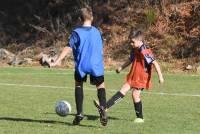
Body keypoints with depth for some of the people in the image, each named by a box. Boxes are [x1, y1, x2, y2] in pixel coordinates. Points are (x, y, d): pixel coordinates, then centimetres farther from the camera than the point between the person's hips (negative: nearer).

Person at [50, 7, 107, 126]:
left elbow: (68, 48, -12)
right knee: (101, 86, 13)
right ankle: (103, 108, -16)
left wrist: (57, 62, -12)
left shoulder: (77, 32, -5)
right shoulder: (97, 32, 6)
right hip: (96, 65, 1)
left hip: (81, 66, -1)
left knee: (78, 85, 20)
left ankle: (79, 113, 11)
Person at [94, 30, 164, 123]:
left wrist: (160, 76, -23)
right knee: (123, 90, 2)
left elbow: (155, 63, -22)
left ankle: (140, 117, 5)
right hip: (133, 76, 8)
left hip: (141, 77, -8)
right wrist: (121, 67, 26)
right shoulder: (134, 50, 6)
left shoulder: (145, 51, -21)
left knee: (135, 94, -9)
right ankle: (105, 106, -4)